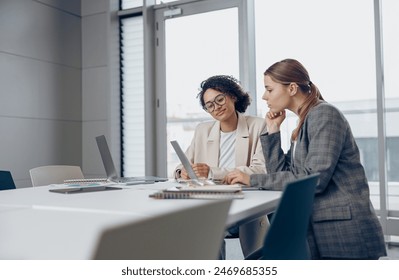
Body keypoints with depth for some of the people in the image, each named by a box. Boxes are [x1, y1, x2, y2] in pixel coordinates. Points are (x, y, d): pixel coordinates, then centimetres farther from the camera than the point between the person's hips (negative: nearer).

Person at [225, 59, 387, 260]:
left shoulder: (324, 114, -13)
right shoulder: (303, 125, 13)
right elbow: (281, 173, 8)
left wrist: (253, 180, -18)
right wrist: (273, 131, 4)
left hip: (344, 231, -8)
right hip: (319, 229, 8)